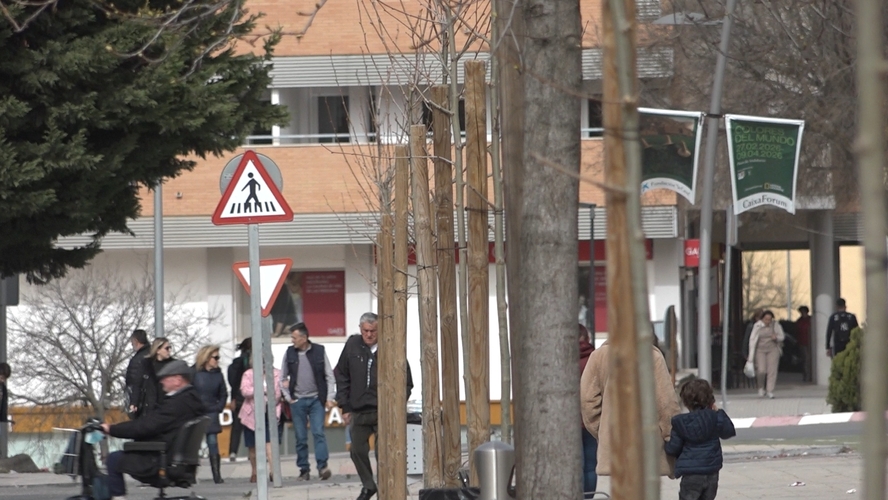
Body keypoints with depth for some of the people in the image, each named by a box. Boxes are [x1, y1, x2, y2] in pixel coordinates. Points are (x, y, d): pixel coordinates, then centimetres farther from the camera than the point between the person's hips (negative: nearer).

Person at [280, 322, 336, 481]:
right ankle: (304, 470, 8)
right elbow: (283, 378, 12)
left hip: (316, 400, -2)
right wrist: (288, 397, 4)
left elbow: (329, 376, 2)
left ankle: (322, 466, -17)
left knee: (318, 433, -12)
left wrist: (330, 398, -5)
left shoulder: (319, 352, -1)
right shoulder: (289, 353, 4)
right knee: (301, 438, 3)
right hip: (297, 401, 2)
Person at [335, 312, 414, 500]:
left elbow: (406, 382, -2)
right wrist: (345, 406, 7)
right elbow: (342, 377, 10)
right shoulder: (353, 345, 3)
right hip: (359, 411, 4)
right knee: (357, 451, 10)